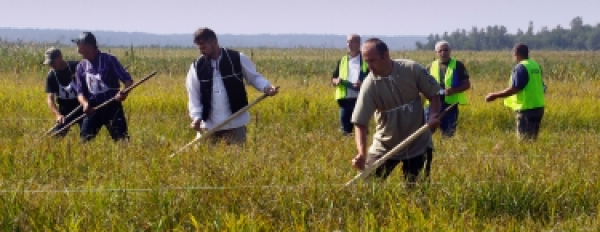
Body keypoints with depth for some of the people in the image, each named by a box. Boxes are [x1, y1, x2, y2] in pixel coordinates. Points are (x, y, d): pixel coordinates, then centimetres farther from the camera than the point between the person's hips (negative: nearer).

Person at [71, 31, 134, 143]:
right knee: (85, 138, 1)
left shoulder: (109, 60, -6)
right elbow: (80, 91, 8)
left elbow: (127, 80, -7)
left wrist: (124, 92, -29)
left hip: (112, 106, -4)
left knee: (121, 137, -11)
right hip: (92, 108, 5)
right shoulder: (81, 66, 8)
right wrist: (85, 103, -15)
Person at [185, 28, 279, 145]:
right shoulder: (197, 67, 1)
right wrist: (196, 116, -13)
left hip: (235, 124, -2)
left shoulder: (238, 59, -4)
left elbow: (254, 77, 7)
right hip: (208, 126, 2)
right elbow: (193, 96, 3)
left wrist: (266, 87, -14)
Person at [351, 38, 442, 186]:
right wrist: (362, 154, -32)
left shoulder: (413, 69, -13)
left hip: (417, 144, 0)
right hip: (385, 145, 0)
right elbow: (360, 123, -18)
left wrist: (433, 116, -20)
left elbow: (433, 94, 0)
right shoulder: (369, 85, -16)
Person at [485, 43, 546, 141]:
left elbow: (514, 89, -21)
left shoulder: (520, 68, -15)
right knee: (532, 139, 14)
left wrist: (495, 95, -15)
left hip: (526, 108, -9)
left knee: (524, 140, -4)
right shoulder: (536, 65, 11)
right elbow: (542, 88, 17)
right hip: (538, 107, 9)